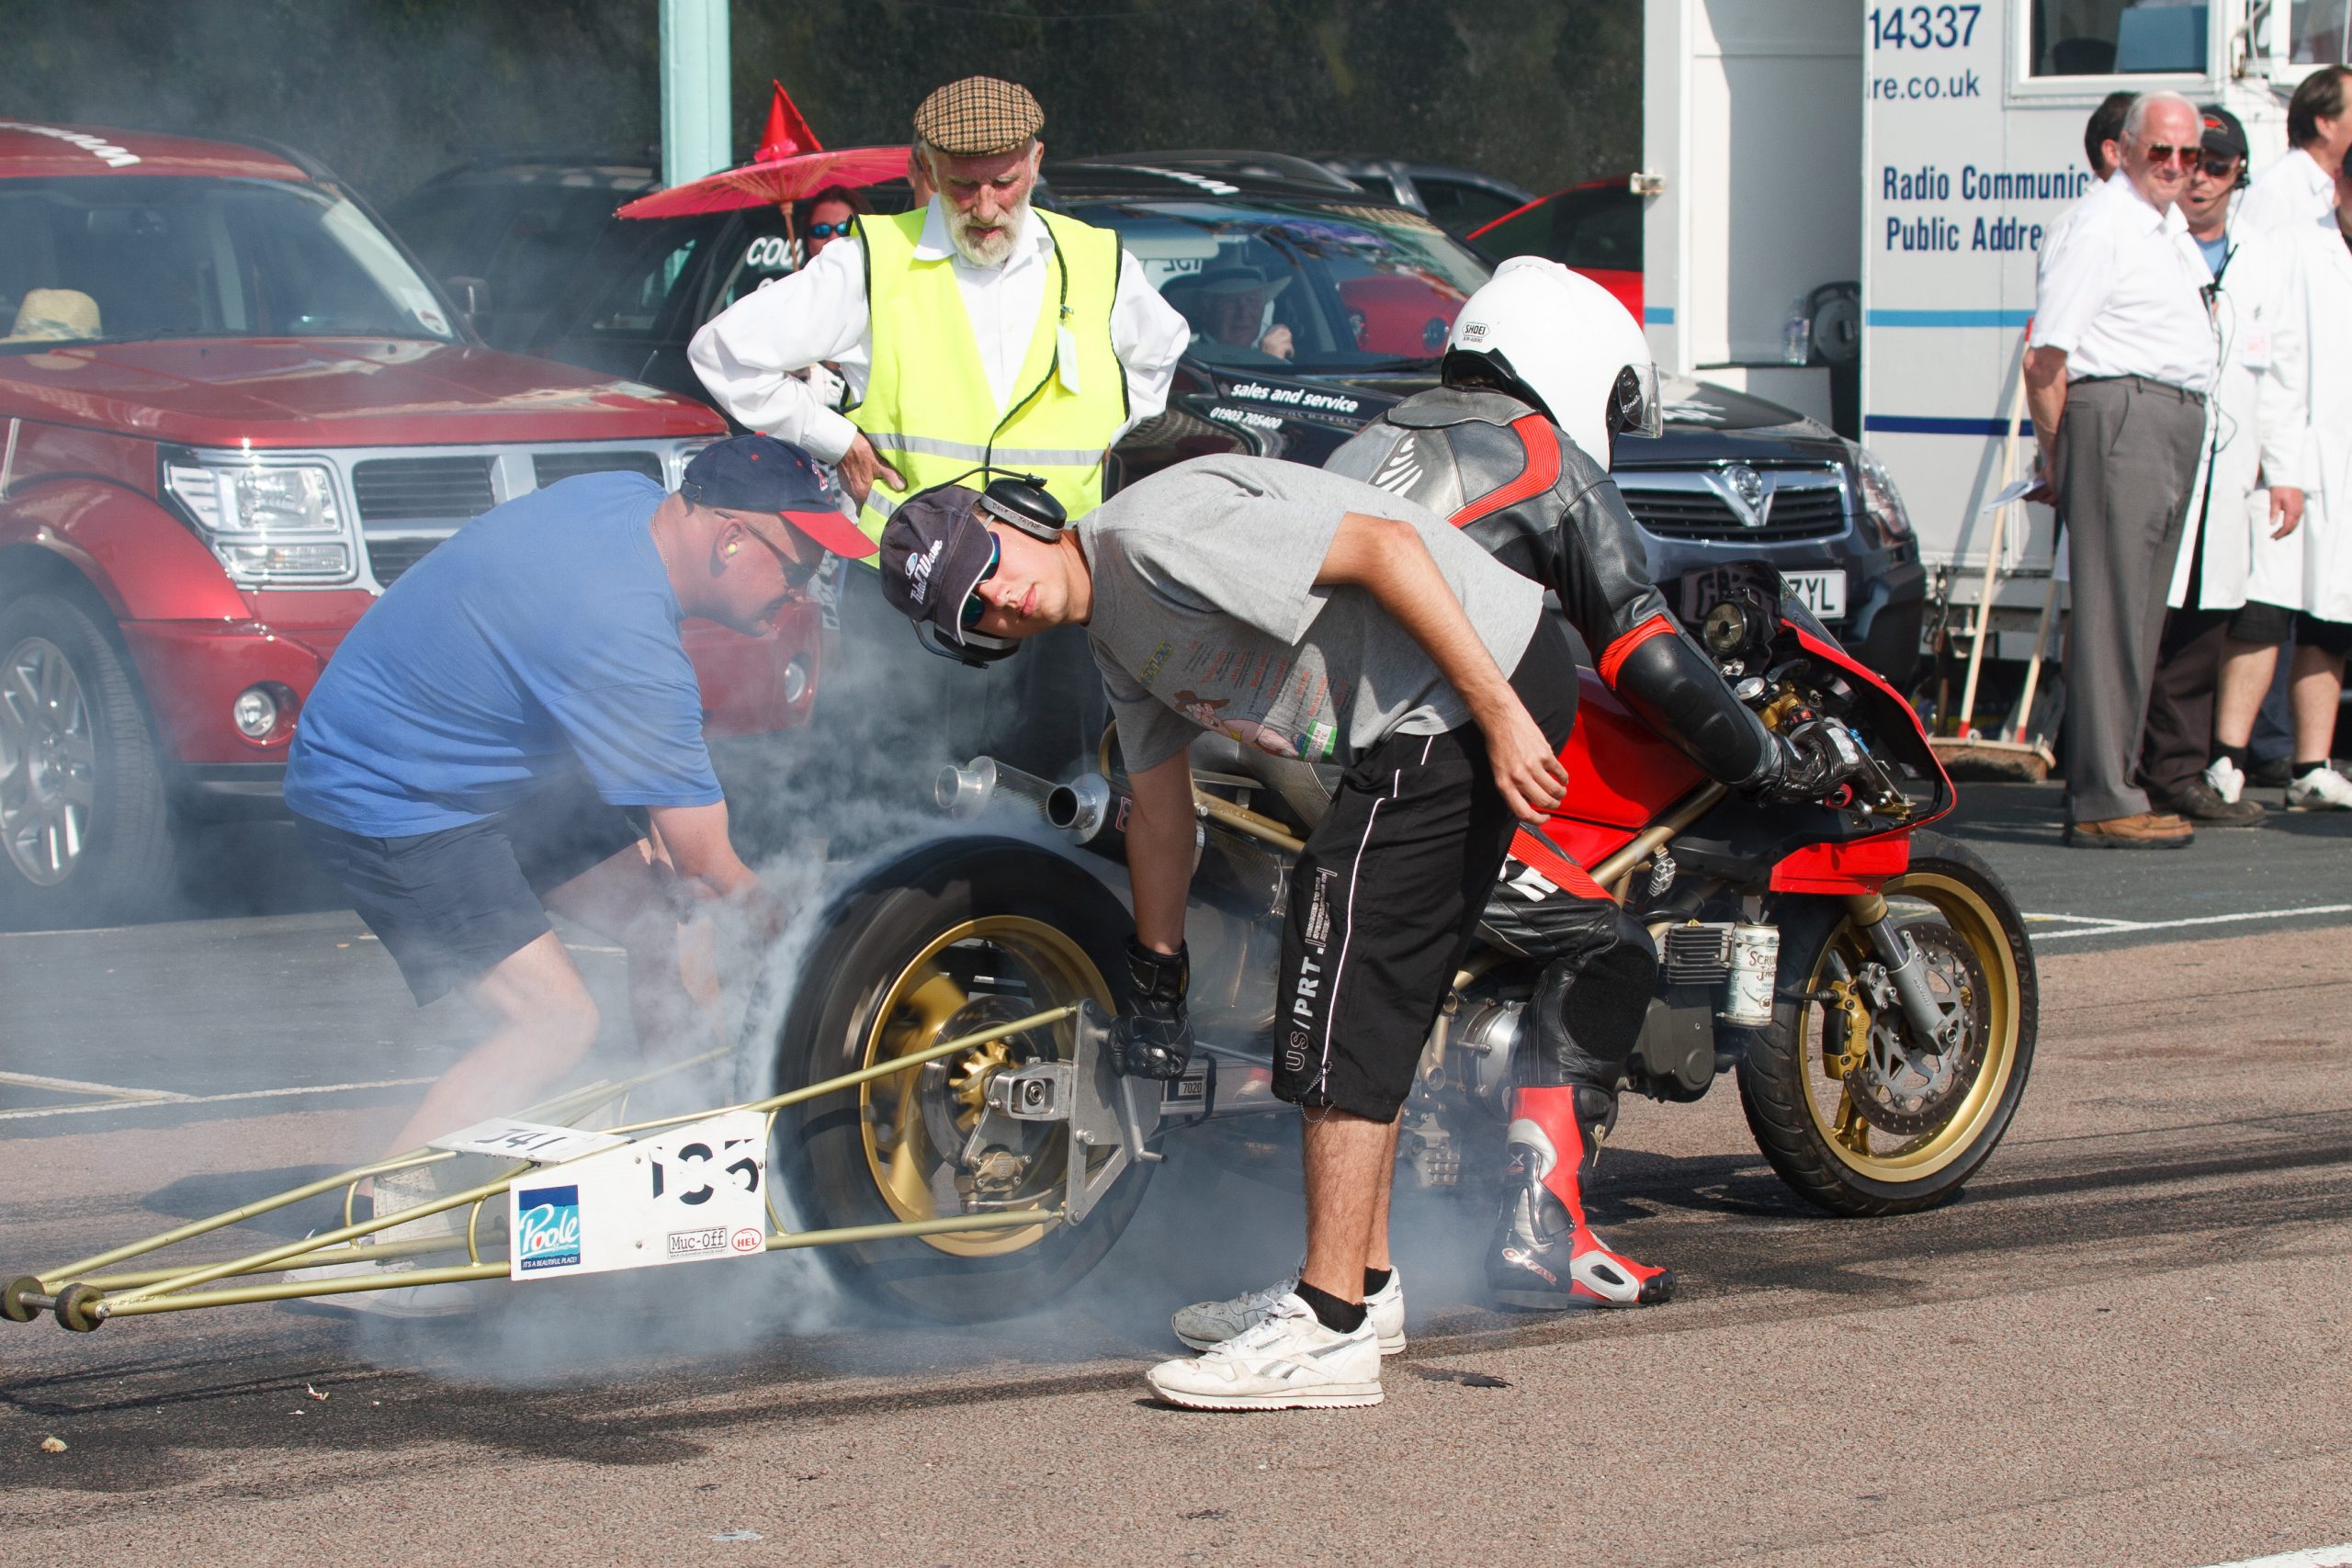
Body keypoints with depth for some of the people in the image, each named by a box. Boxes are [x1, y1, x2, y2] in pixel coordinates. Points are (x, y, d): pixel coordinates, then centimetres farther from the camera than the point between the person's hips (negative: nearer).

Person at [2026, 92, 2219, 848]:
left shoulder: (2173, 226, 20)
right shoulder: (2103, 230, -9)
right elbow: (2045, 356, -13)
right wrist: (2056, 456, -12)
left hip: (2178, 422, 10)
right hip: (2120, 411, -10)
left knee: (2139, 614, 10)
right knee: (2111, 610, -10)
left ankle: (2102, 790, 15)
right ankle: (2103, 802, -12)